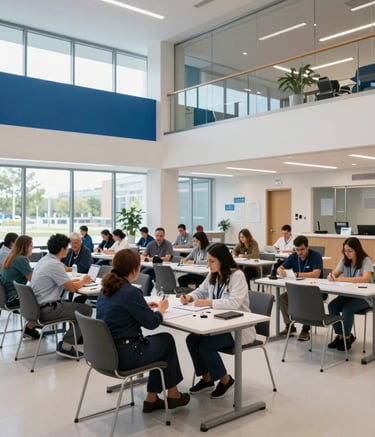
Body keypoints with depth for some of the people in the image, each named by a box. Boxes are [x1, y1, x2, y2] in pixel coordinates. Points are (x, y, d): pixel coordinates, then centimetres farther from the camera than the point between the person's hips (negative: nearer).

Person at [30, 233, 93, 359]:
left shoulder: (44, 260, 9)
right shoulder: (55, 264, -20)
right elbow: (72, 288, -14)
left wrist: (79, 279, 17)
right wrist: (83, 281, 5)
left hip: (37, 306, 10)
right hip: (46, 310, -10)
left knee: (73, 303, 25)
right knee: (87, 310, -3)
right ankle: (65, 347, -2)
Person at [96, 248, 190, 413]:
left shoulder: (106, 288, 4)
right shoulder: (130, 292, -21)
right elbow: (152, 322, -13)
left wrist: (144, 306, 16)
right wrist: (160, 309, 6)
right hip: (124, 356, -8)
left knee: (159, 342, 22)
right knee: (167, 340, 15)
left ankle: (152, 398, 23)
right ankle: (172, 394, 28)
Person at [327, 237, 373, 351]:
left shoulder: (366, 260, -14)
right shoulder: (344, 260, 4)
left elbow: (366, 279, -29)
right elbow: (335, 273, 7)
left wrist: (345, 279, -38)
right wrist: (331, 275, -19)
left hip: (364, 297, -5)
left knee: (347, 308, -31)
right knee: (332, 306, -21)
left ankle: (347, 337, -10)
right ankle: (340, 335, -6)